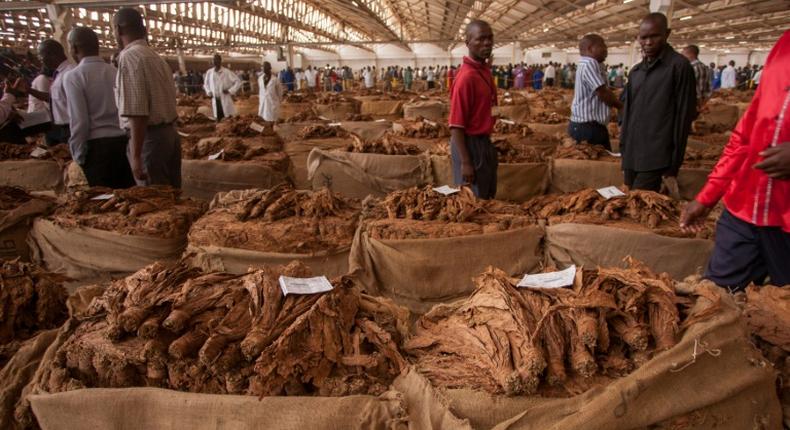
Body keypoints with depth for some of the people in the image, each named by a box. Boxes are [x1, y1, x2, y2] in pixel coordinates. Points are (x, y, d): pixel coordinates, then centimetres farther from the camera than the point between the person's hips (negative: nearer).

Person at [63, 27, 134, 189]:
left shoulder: (73, 76, -5)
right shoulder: (116, 72, 7)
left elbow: (79, 121, -11)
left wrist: (78, 155, -2)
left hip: (97, 146, -5)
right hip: (124, 142, 5)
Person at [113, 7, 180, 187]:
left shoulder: (129, 57, -13)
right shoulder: (156, 56, 13)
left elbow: (137, 112, -20)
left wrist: (136, 155, -19)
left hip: (149, 137, -8)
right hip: (170, 133, 8)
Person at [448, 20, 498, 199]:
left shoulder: (485, 70, 6)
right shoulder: (466, 77, -20)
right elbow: (456, 125, -22)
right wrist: (465, 162, -23)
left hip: (485, 142, 9)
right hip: (471, 144, -9)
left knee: (488, 197, 20)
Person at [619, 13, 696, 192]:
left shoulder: (679, 66, -6)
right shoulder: (635, 71, 13)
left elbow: (684, 117, -7)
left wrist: (674, 167, -9)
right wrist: (623, 150, 12)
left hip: (656, 158, -6)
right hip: (631, 156, 6)